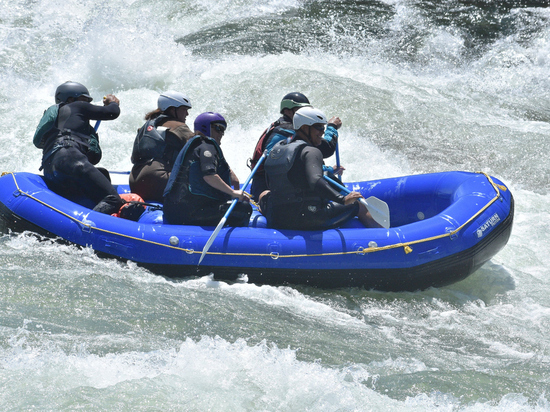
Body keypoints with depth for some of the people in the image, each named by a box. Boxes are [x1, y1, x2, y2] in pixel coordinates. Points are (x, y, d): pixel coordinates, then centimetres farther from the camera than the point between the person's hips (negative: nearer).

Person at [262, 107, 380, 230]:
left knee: (265, 194, 39)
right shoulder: (311, 152, -10)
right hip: (309, 219, -6)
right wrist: (343, 199, -36)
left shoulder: (276, 149, 11)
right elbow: (315, 181, -29)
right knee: (358, 206, 7)